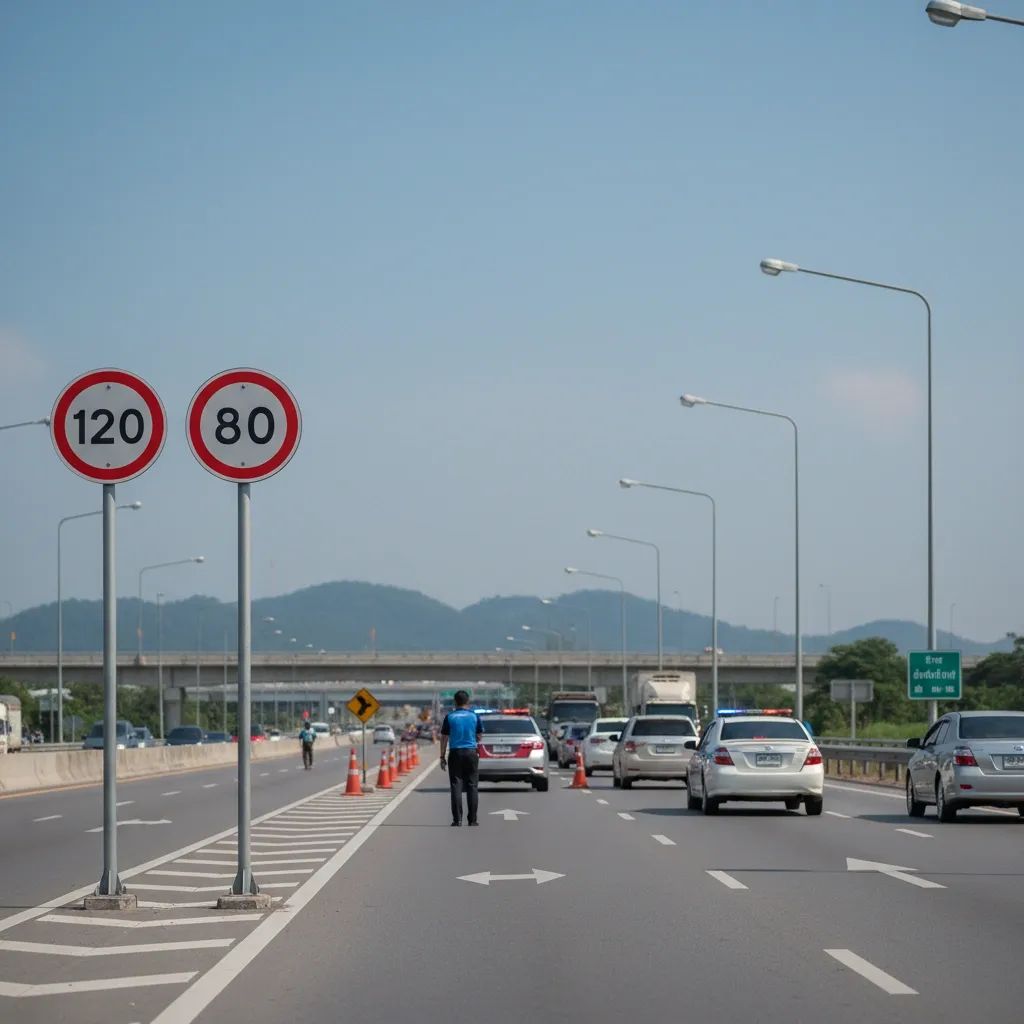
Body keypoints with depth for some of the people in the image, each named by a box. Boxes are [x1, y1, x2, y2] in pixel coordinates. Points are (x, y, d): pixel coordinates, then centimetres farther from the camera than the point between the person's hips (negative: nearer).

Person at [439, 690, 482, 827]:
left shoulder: (450, 717, -1)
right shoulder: (475, 717, 1)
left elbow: (444, 738, 0)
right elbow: (479, 736, 8)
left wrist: (442, 757, 4)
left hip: (455, 754, -1)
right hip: (471, 753, 1)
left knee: (456, 787, 0)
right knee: (472, 787, 5)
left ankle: (457, 820, -6)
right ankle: (473, 820, 3)